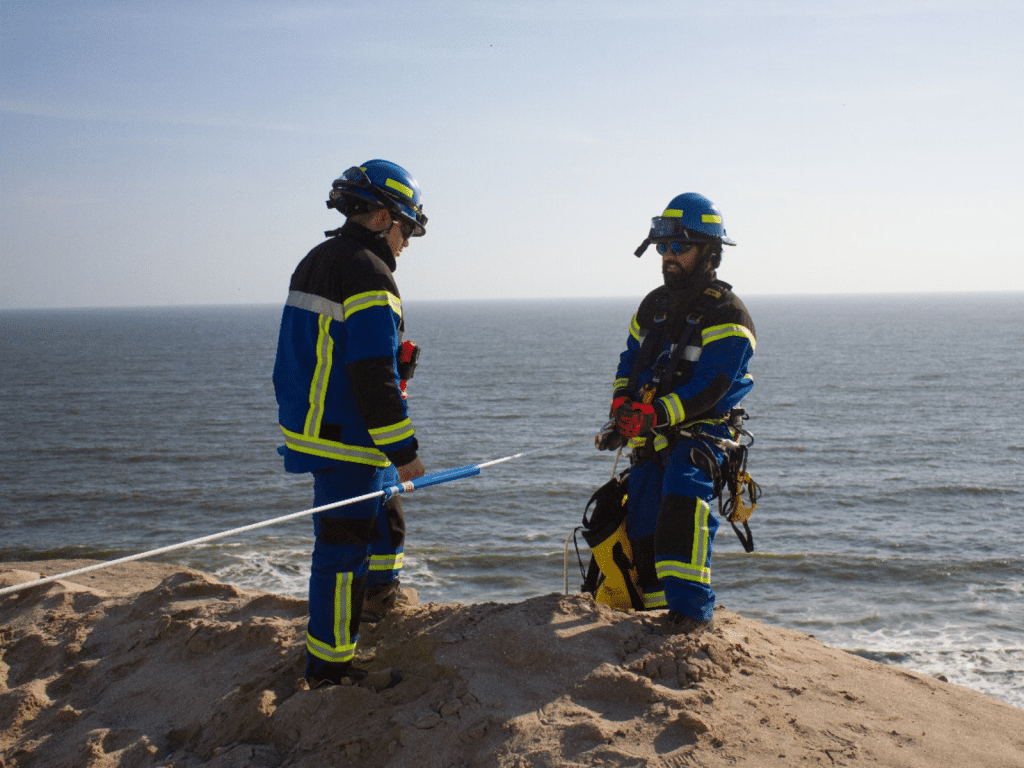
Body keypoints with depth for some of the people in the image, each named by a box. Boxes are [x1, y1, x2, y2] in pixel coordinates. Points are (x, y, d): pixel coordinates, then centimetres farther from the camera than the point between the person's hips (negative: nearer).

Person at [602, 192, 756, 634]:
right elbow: (630, 361, 20)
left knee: (683, 499, -31)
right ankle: (660, 610, 24)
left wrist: (657, 414, -30)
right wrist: (622, 405, 0)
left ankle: (693, 608, -30)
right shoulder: (654, 305, 14)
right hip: (652, 437, 7)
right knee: (641, 523, 6)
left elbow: (710, 386, -20)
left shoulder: (727, 315, -10)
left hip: (702, 431, -7)